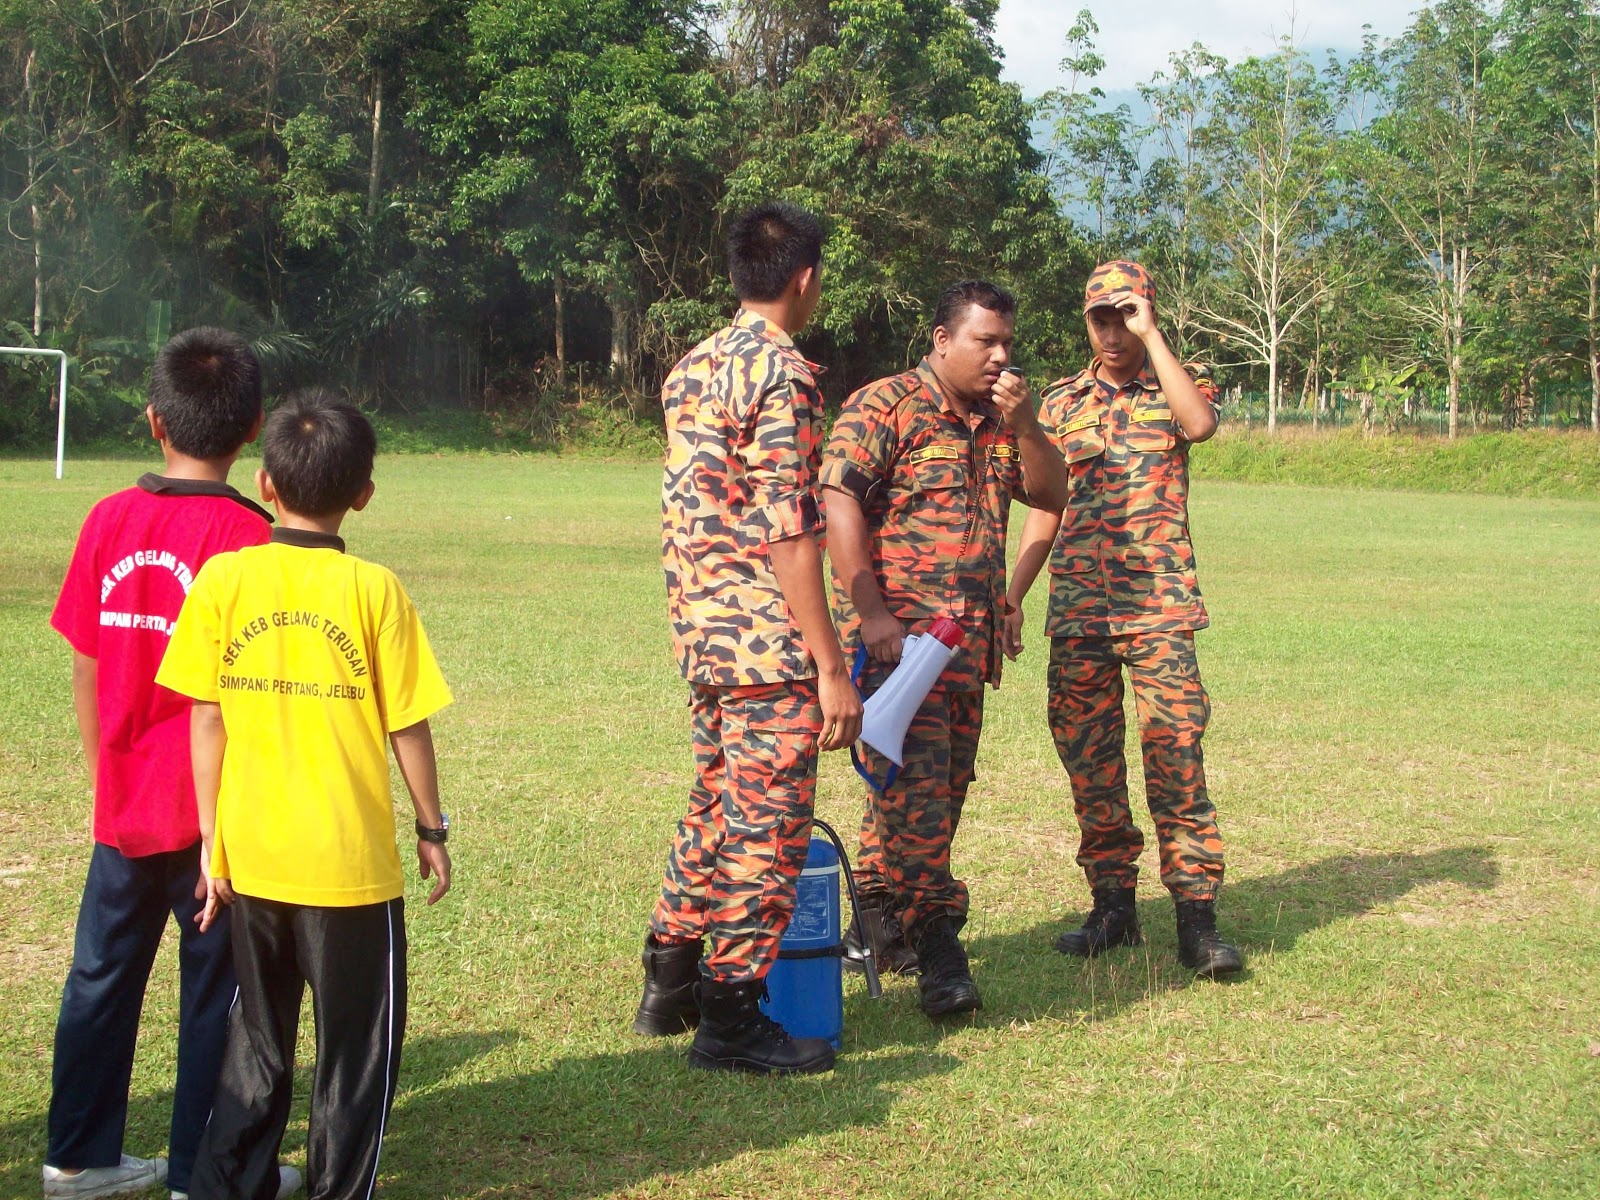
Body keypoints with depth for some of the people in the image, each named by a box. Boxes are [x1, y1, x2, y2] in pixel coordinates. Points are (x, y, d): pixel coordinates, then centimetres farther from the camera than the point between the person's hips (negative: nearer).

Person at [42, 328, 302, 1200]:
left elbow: (85, 670, 5)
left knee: (102, 975, 16)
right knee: (216, 991, 8)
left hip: (122, 808, 5)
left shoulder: (110, 519, -1)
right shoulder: (244, 535, -14)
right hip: (215, 813, -5)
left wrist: (105, 777, 17)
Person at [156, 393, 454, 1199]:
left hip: (251, 858, 3)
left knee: (256, 1040, 18)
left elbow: (206, 718, -2)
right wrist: (432, 831, 7)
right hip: (352, 862, -3)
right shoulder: (372, 590, -10)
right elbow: (408, 728, -6)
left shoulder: (222, 580, -4)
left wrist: (213, 835, 6)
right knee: (357, 1047, 11)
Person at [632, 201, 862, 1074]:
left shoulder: (690, 369, 12)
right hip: (768, 641, -9)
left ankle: (671, 982, 30)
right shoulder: (782, 375, -15)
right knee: (767, 829, 0)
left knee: (715, 807, 21)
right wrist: (832, 669, -18)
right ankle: (732, 1018, 7)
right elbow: (787, 536, -20)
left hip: (700, 634, 9)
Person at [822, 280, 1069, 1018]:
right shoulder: (884, 406, -5)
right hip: (899, 632, -8)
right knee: (916, 784, -14)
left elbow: (1051, 495, 15)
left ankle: (878, 913, 25)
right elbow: (840, 502, -14)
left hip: (971, 639, 8)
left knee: (942, 787, 12)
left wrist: (1023, 425, -2)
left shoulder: (999, 422, 17)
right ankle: (937, 949, -16)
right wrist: (870, 612, -21)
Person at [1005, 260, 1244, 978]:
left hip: (1157, 603, -3)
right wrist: (1011, 598, 9)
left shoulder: (1177, 385, 6)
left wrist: (1151, 335, -12)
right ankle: (1113, 905, 16)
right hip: (1077, 608, 4)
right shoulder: (1061, 402, 14)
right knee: (1088, 759, 5)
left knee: (1174, 752, -11)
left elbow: (1200, 422, -20)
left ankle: (1196, 918, -8)